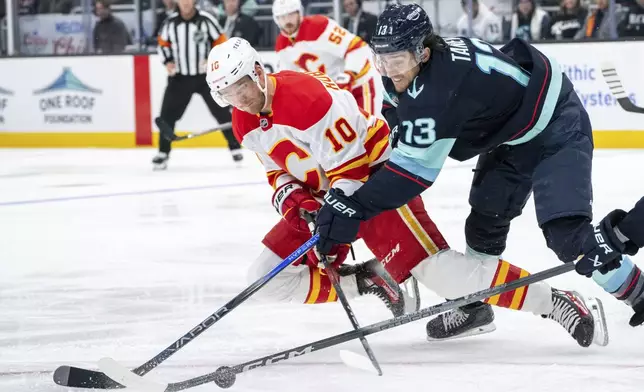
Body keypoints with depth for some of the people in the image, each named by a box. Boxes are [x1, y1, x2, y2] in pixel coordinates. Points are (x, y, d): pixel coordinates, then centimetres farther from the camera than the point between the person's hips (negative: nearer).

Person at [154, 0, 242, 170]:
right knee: (168, 114, -4)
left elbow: (221, 43, -6)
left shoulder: (206, 20, -11)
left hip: (206, 75, -2)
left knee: (221, 111, 0)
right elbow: (163, 44, 13)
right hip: (180, 77, 2)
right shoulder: (170, 22, -2)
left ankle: (235, 147, 13)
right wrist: (168, 61, -3)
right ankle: (163, 153, 5)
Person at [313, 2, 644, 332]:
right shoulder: (404, 71, -9)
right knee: (485, 219, 12)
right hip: (511, 133, 10)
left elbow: (416, 168, -35)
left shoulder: (440, 87, -36)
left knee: (566, 231, -19)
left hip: (556, 126, -10)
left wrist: (354, 206, -35)